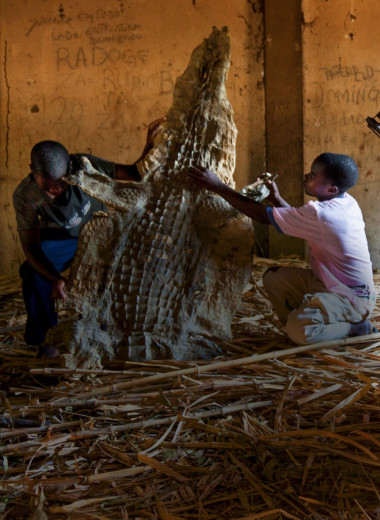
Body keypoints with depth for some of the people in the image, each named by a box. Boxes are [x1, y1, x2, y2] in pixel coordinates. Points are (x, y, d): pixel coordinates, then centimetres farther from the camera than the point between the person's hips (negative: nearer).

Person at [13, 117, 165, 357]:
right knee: (33, 273, -30)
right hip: (58, 239, -1)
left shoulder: (84, 165, -32)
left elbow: (134, 173, -28)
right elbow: (31, 248, -34)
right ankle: (46, 339, -7)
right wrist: (56, 279, -52)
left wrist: (150, 147, -48)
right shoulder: (25, 196, -31)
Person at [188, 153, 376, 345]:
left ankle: (354, 327, -5)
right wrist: (277, 199, 0)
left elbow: (262, 215, -23)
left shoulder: (319, 214, -29)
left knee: (298, 330, -29)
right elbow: (298, 221, 12)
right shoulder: (346, 202, -1)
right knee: (272, 277, 3)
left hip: (353, 298, -9)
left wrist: (218, 186, -18)